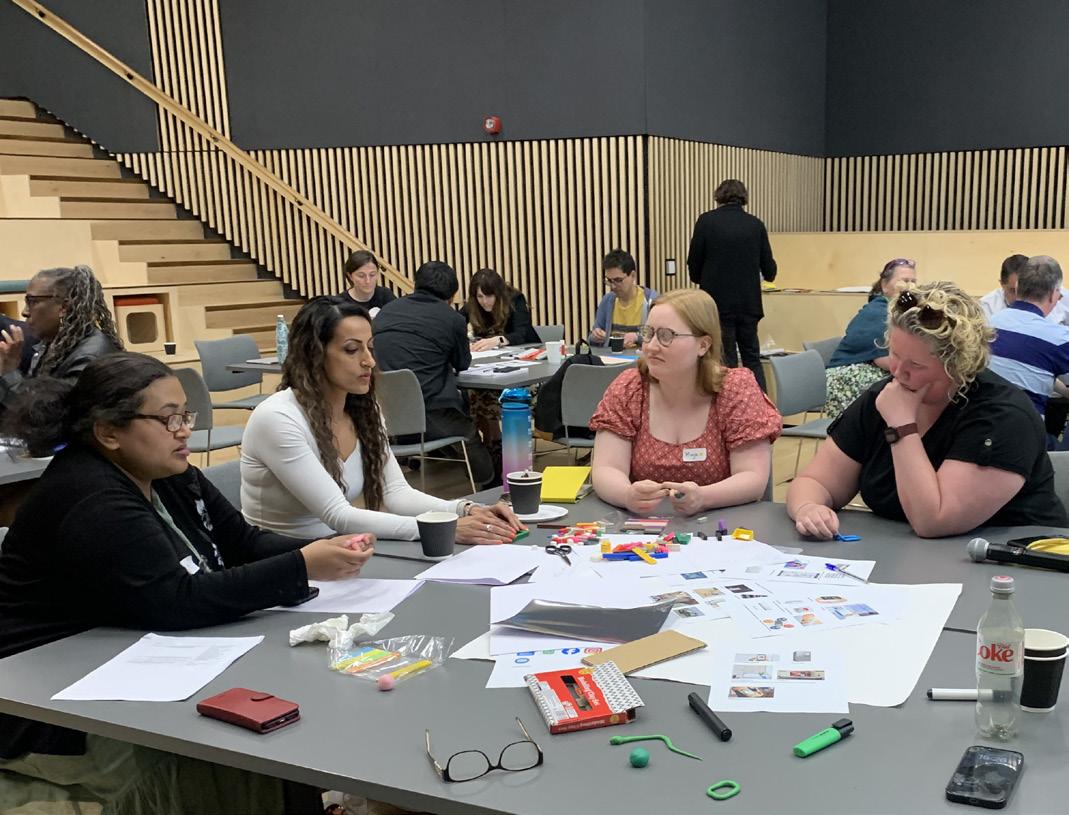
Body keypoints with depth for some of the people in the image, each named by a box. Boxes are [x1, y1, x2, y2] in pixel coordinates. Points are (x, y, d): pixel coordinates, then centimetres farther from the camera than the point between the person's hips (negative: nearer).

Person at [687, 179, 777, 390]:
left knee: (726, 363, 5)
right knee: (752, 359, 15)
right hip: (749, 303, 2)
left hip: (718, 302, -2)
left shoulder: (706, 221, -6)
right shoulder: (756, 225, 1)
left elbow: (694, 267, -3)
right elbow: (769, 271, 5)